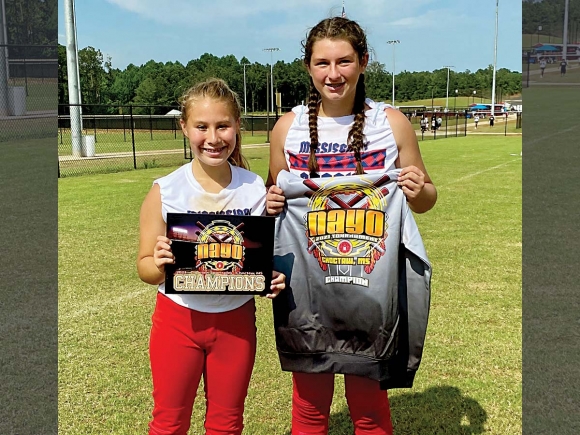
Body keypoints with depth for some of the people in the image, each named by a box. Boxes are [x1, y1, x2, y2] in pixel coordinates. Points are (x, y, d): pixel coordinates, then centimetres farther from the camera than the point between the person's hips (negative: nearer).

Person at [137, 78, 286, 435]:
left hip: (236, 320, 1)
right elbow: (145, 267, -6)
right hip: (179, 317, -1)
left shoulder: (255, 189, -8)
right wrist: (159, 264, -28)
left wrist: (274, 277, -18)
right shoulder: (166, 191, -11)